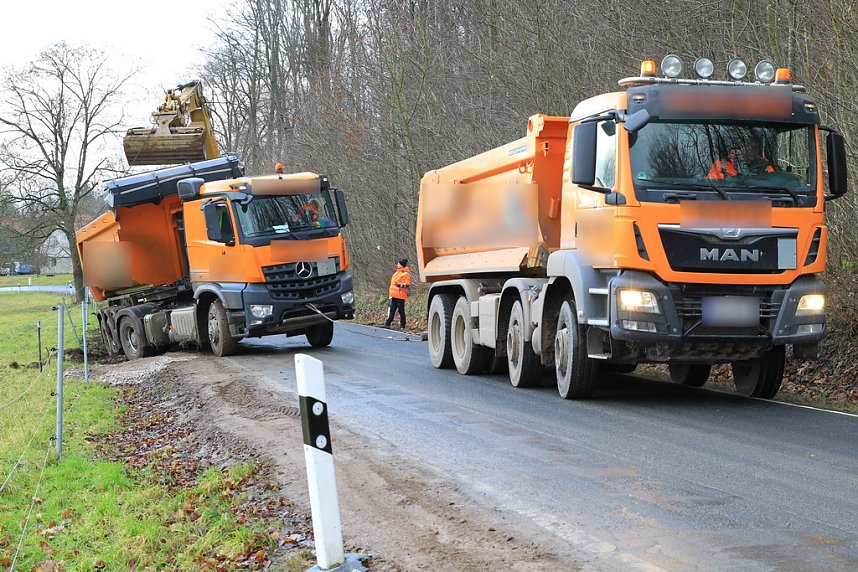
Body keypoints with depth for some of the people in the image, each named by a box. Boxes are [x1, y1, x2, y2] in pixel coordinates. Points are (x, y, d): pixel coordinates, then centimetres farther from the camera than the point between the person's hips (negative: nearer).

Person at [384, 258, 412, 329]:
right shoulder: (397, 272, 15)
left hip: (401, 295, -8)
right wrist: (390, 290, 29)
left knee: (401, 310, 0)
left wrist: (400, 285, -29)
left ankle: (402, 325, 10)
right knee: (392, 310, 7)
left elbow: (408, 284, -15)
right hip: (394, 295, 8)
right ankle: (388, 323, 7)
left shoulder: (406, 274, -11)